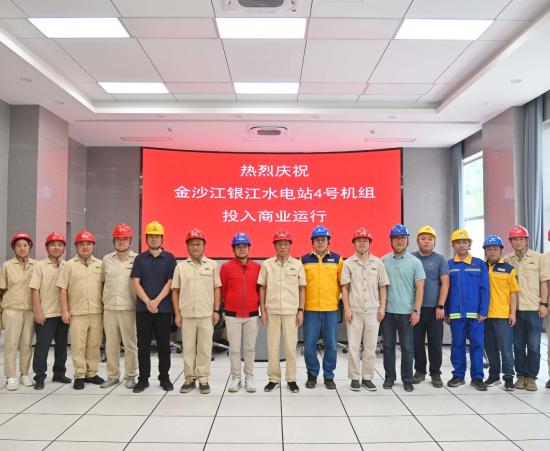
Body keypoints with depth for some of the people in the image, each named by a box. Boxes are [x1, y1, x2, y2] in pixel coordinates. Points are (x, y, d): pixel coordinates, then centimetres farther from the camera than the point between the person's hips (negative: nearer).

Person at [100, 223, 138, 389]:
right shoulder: (106, 259, 9)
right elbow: (103, 280, 17)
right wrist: (105, 298, 11)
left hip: (128, 308, -4)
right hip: (109, 308, 4)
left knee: (130, 344, 2)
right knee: (110, 344, 11)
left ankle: (130, 376, 14)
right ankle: (112, 375, 23)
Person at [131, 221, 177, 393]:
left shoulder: (169, 259, 3)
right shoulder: (139, 259, 8)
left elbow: (170, 283, -2)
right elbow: (136, 283, 2)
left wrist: (156, 302, -12)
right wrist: (148, 302, -10)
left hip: (163, 308, -1)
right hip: (142, 308, 1)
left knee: (164, 345, 4)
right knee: (143, 345, 6)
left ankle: (164, 378, 16)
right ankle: (143, 378, 17)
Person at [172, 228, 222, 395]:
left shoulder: (212, 265, 4)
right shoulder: (180, 266, 5)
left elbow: (217, 289, 5)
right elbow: (175, 291, 6)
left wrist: (216, 311, -1)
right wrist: (177, 314, 1)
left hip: (207, 314, -1)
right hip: (186, 314, 1)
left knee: (205, 348, 4)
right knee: (188, 348, 8)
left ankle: (203, 379, 14)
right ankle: (189, 379, 19)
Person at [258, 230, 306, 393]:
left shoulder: (297, 264, 3)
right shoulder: (267, 264, 3)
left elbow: (302, 289, 5)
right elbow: (262, 288, 6)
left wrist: (301, 310, 0)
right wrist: (263, 310, 2)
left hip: (291, 311, 0)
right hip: (272, 311, 1)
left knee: (291, 346, 4)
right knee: (272, 346, 6)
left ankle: (291, 379, 17)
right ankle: (274, 378, 19)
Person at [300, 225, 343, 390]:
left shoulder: (337, 259, 5)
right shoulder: (304, 260, 4)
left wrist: (342, 300, 4)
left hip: (331, 309, 0)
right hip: (310, 309, 0)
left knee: (331, 345, 6)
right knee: (309, 345, 4)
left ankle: (329, 376, 22)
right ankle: (312, 375, 22)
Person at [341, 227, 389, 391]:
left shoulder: (377, 262, 7)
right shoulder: (348, 263, 3)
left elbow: (383, 286, 8)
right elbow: (344, 287, 1)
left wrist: (382, 307, 1)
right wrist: (347, 308, -5)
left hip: (373, 311, 1)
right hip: (354, 311, -1)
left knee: (370, 346, 6)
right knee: (353, 346, 2)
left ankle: (367, 378, 17)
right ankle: (355, 378, 13)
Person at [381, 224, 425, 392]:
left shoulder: (415, 262, 0)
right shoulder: (383, 261, 4)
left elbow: (420, 288, -2)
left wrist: (416, 310, -8)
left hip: (407, 312, -1)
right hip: (387, 311, 2)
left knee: (407, 347, 6)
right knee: (388, 346, 10)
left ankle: (407, 379, 18)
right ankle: (389, 377, 22)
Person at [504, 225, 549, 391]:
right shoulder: (507, 260, 4)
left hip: (534, 308, -1)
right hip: (515, 309, 1)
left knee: (533, 346, 4)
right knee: (518, 345, 9)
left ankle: (531, 377, 15)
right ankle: (521, 375, 20)